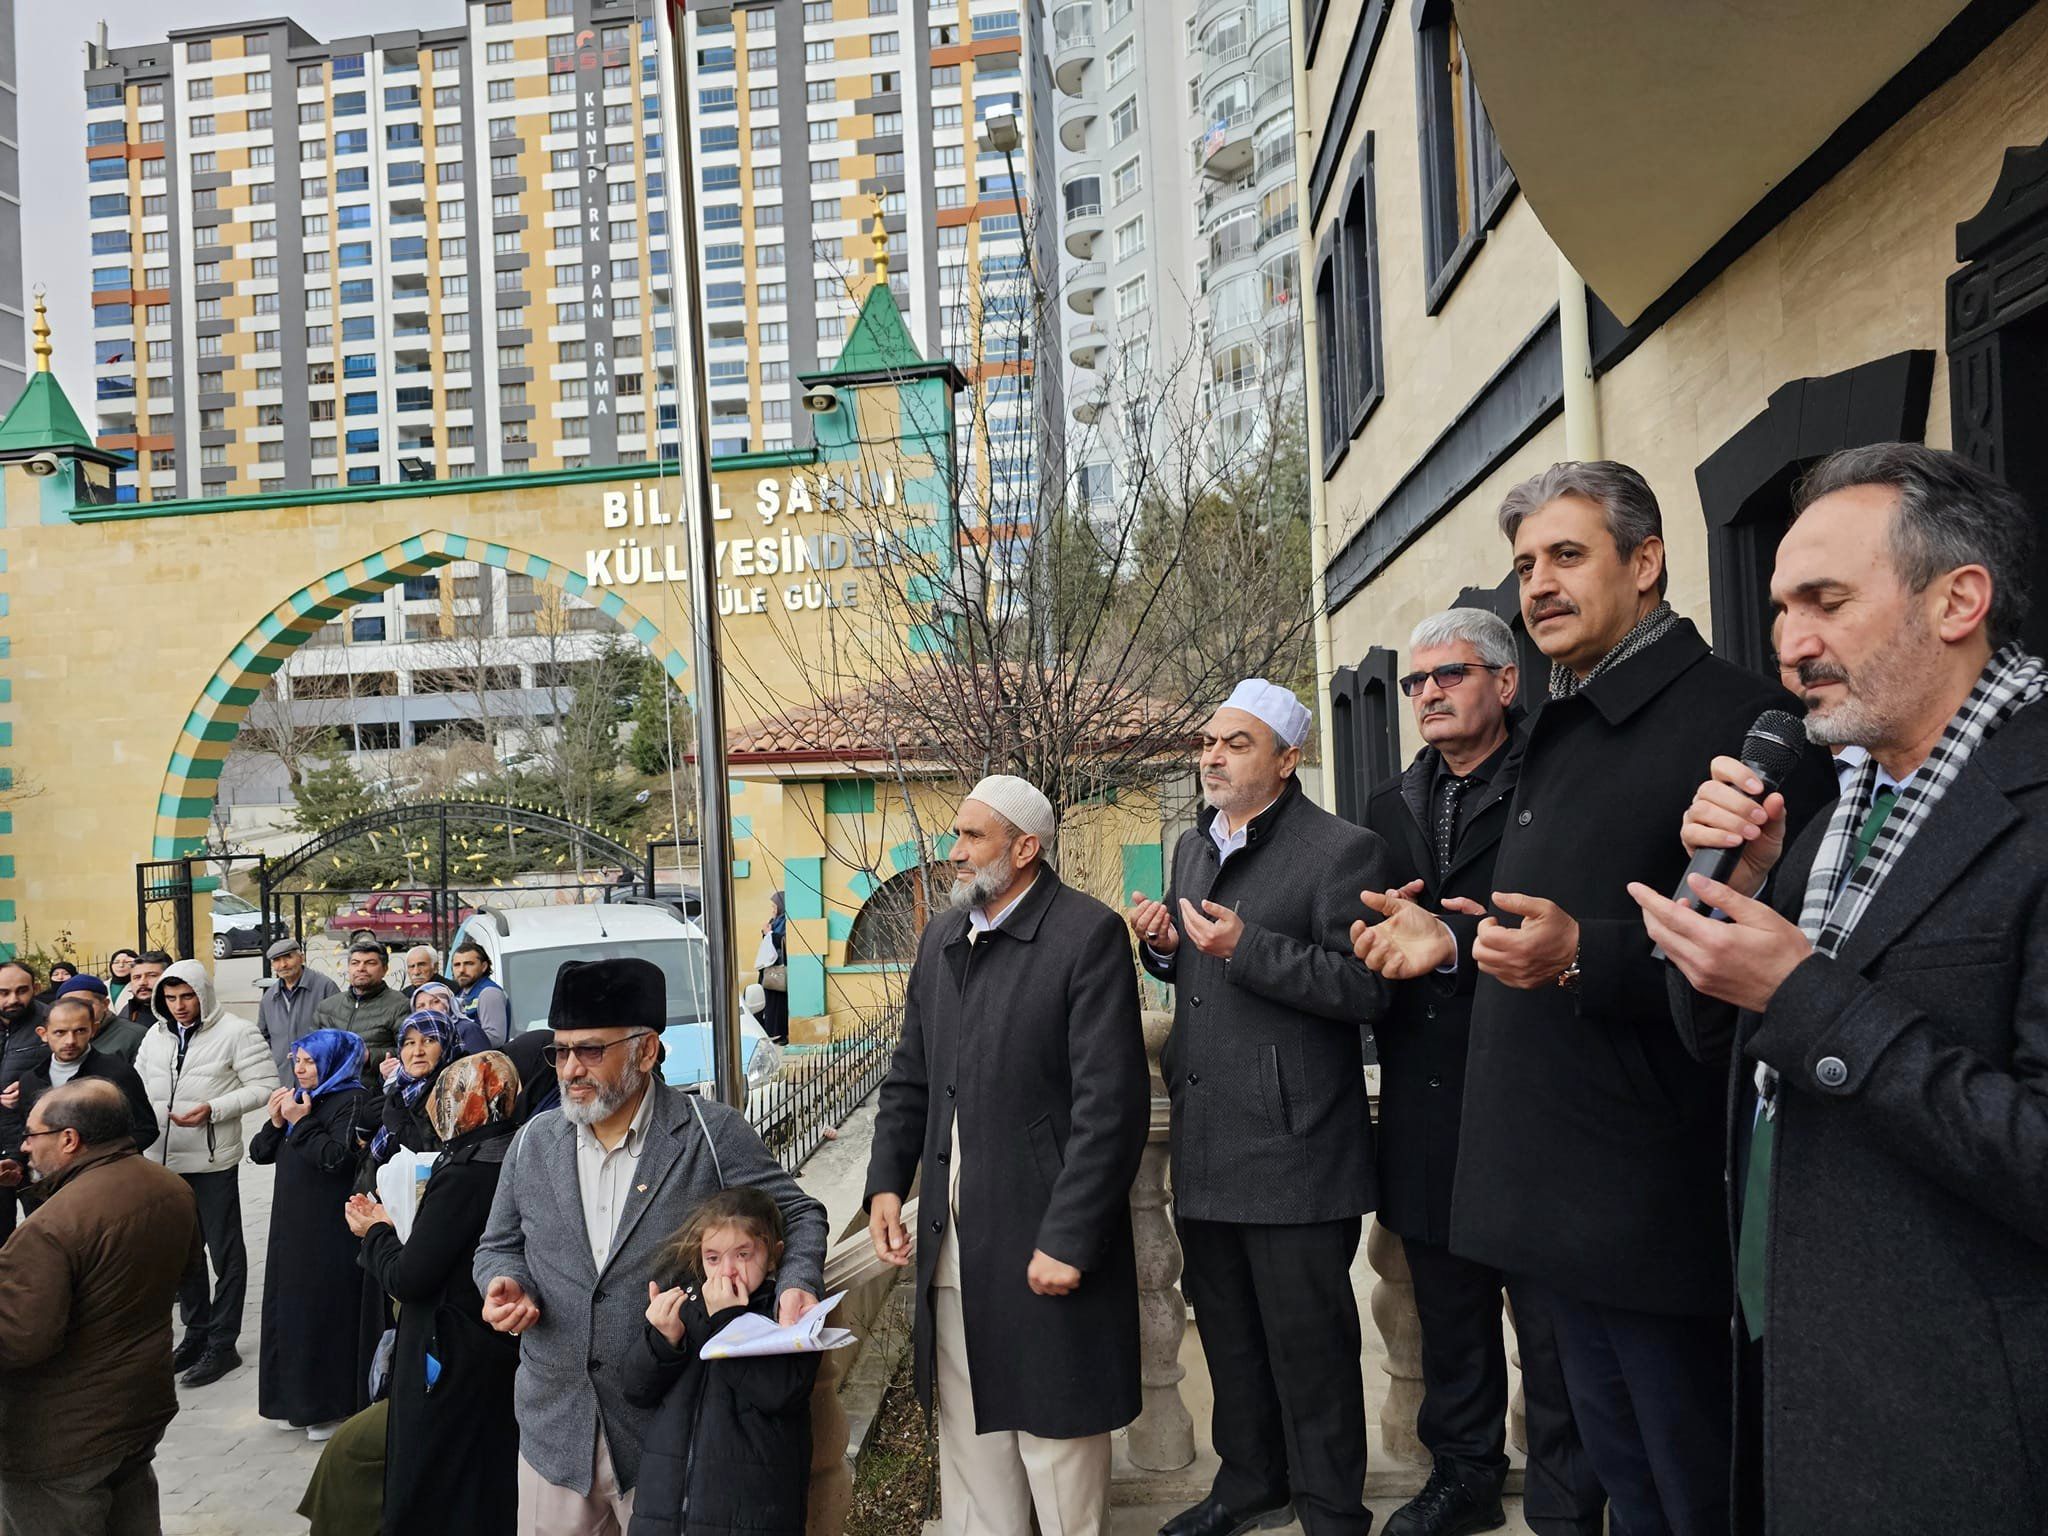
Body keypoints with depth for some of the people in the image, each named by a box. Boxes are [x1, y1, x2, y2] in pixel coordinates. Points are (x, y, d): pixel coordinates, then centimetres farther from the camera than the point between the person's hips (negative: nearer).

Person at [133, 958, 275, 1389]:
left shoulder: (235, 1032, -10)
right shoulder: (157, 1035, 10)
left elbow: (264, 1087, -12)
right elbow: (138, 1082, 18)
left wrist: (213, 1109, -22)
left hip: (212, 1160, -7)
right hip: (163, 1159, 7)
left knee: (224, 1252, 2)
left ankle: (222, 1344, 11)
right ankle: (196, 1332, 31)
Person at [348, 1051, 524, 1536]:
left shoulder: (464, 1173, -22)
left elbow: (407, 1278, -19)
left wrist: (375, 1232, -2)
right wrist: (388, 1230, 13)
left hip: (452, 1367, -8)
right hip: (502, 1355, 8)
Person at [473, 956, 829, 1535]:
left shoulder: (713, 1134, -9)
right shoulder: (533, 1145, 4)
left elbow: (798, 1217, -3)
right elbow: (500, 1245, 15)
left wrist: (797, 1285, -22)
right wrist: (505, 1285, -7)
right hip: (555, 1427, 4)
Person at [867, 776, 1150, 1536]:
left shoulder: (1088, 935, -12)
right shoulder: (941, 937, 11)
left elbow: (1112, 1104, -16)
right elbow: (910, 1076, 18)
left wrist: (1068, 1240, -18)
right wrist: (886, 1182, 6)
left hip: (1045, 1242, -6)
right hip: (952, 1245, 6)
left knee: (1055, 1432, 7)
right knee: (967, 1433, 16)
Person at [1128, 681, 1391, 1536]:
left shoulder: (1342, 851, -11)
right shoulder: (1192, 847, 13)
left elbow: (1367, 988, -18)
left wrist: (1246, 949, -25)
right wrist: (1165, 947, 1)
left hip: (1293, 1148, -7)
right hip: (1204, 1144, 8)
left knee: (1309, 1342, 6)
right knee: (1226, 1329, 21)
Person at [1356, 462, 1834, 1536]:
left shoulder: (1742, 722, -14)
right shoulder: (1559, 737, 16)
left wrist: (1585, 958, -28)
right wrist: (1456, 942, 10)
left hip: (1659, 1204, -8)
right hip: (1560, 1200, 9)